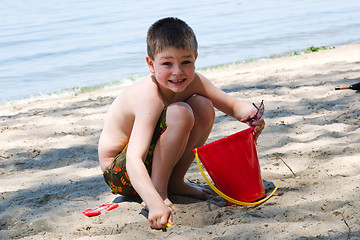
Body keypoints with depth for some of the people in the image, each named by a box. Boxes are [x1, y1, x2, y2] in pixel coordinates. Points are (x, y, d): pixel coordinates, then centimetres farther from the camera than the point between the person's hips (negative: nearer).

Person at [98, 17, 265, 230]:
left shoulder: (193, 82, -11)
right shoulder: (150, 97, -32)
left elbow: (234, 105, 0)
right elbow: (133, 160, -41)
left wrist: (251, 114, -24)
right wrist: (155, 203, -55)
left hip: (154, 161, 8)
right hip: (119, 174, -8)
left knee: (204, 107, -7)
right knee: (180, 113, -27)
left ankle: (174, 182, 3)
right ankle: (159, 189, -16)